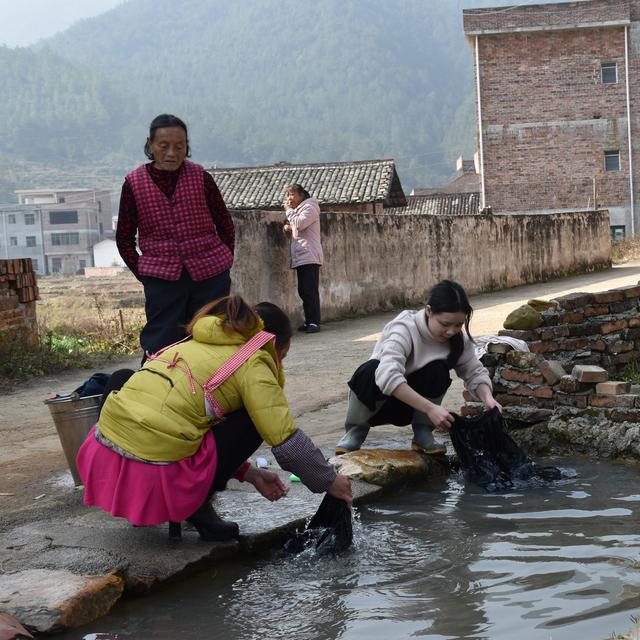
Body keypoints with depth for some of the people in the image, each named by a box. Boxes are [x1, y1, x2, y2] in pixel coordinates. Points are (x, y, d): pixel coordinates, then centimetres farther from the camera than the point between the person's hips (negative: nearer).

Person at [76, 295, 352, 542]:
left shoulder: (197, 343, 25)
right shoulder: (254, 363, 2)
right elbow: (288, 443, -4)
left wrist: (249, 474, 29)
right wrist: (330, 482, 12)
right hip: (153, 473, -7)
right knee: (252, 421, 10)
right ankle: (194, 507, 6)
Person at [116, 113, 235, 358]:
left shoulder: (200, 177, 1)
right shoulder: (134, 183, -1)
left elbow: (225, 226, 11)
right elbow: (124, 238, 8)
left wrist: (223, 262, 6)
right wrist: (142, 273, 3)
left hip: (209, 275, 1)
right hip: (162, 279, -1)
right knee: (159, 347, -3)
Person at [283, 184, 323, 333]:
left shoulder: (309, 208, -5)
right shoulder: (298, 210, 23)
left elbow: (299, 225, -20)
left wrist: (289, 210, -6)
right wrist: (288, 229, 7)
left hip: (309, 256, -9)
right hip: (301, 257, 9)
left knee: (310, 290, -12)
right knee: (303, 291, 7)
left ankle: (314, 322, -13)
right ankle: (308, 321, 11)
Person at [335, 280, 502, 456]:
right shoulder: (404, 329, -29)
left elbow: (475, 372, -6)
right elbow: (388, 375, -45)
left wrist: (488, 398, -29)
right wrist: (430, 408, -51)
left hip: (411, 407, 4)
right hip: (379, 401, -3)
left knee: (438, 370, -27)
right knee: (369, 371, -37)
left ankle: (423, 433, -9)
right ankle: (356, 430, -11)